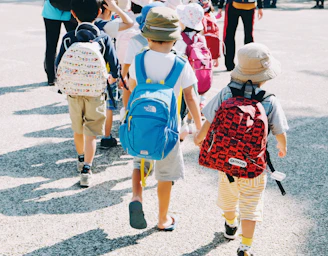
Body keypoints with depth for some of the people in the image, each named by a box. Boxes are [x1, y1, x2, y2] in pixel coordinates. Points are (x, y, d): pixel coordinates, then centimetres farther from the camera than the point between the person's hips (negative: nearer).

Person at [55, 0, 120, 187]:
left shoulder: (68, 38, -6)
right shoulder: (104, 38, -9)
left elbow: (59, 65, -4)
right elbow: (115, 65, -10)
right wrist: (112, 78, 12)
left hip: (74, 92, 2)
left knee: (78, 130, 21)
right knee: (91, 134, 3)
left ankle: (81, 159, 42)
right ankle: (86, 170, -7)